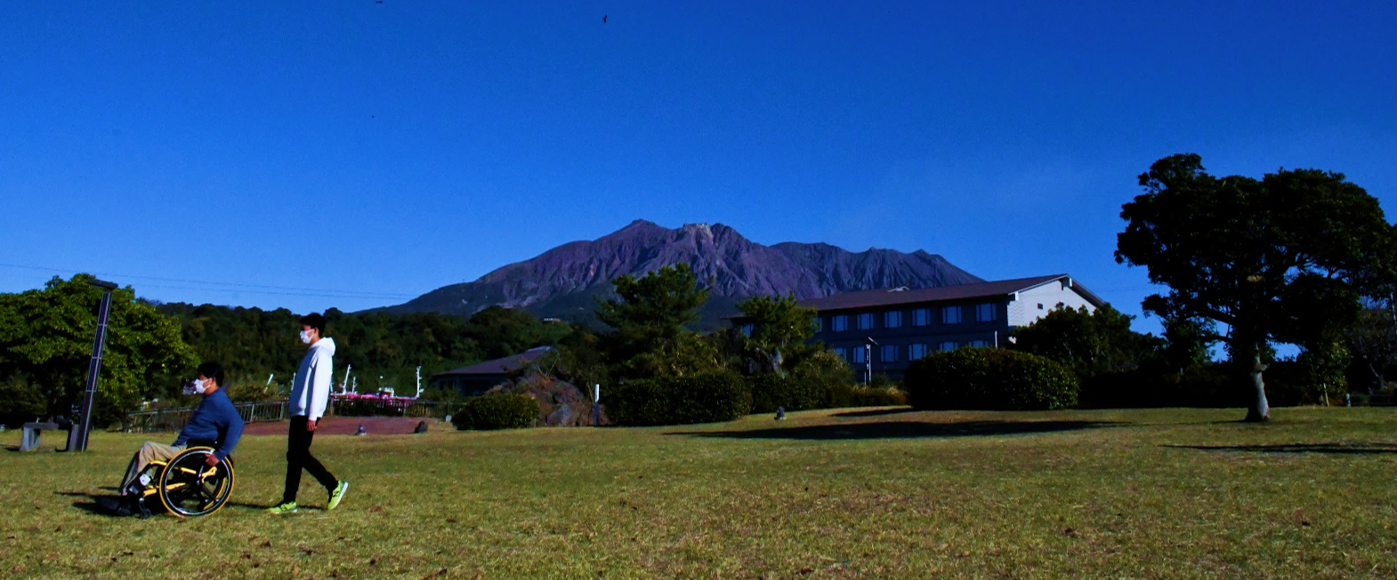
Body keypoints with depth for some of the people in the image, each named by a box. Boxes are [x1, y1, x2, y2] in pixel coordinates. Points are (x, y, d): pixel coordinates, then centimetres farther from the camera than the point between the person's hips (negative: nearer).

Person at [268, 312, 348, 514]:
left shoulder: (322, 353, -12)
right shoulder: (313, 352, 18)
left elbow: (319, 386, -19)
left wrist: (312, 416, -22)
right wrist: (292, 403, 18)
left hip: (307, 414, -10)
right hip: (299, 412, 10)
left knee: (299, 454, -10)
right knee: (294, 456, 8)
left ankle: (335, 486, 0)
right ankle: (289, 502, 11)